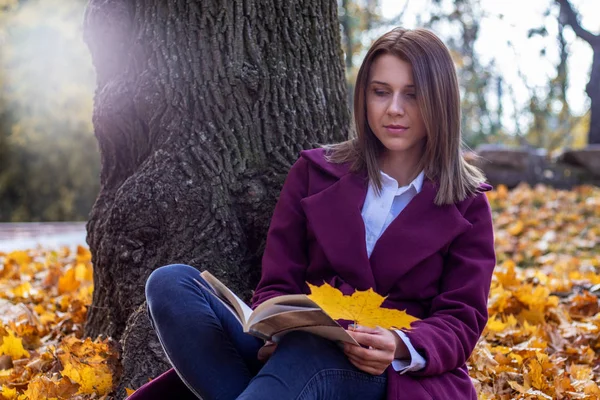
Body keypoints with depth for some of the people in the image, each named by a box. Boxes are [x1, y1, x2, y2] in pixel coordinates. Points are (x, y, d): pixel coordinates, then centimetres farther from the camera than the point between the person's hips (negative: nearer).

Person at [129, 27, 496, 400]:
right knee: (172, 283, -22)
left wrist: (402, 347, -21)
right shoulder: (315, 172, 14)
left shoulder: (467, 204, 9)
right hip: (296, 350, 4)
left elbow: (461, 320, 2)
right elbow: (278, 285, 10)